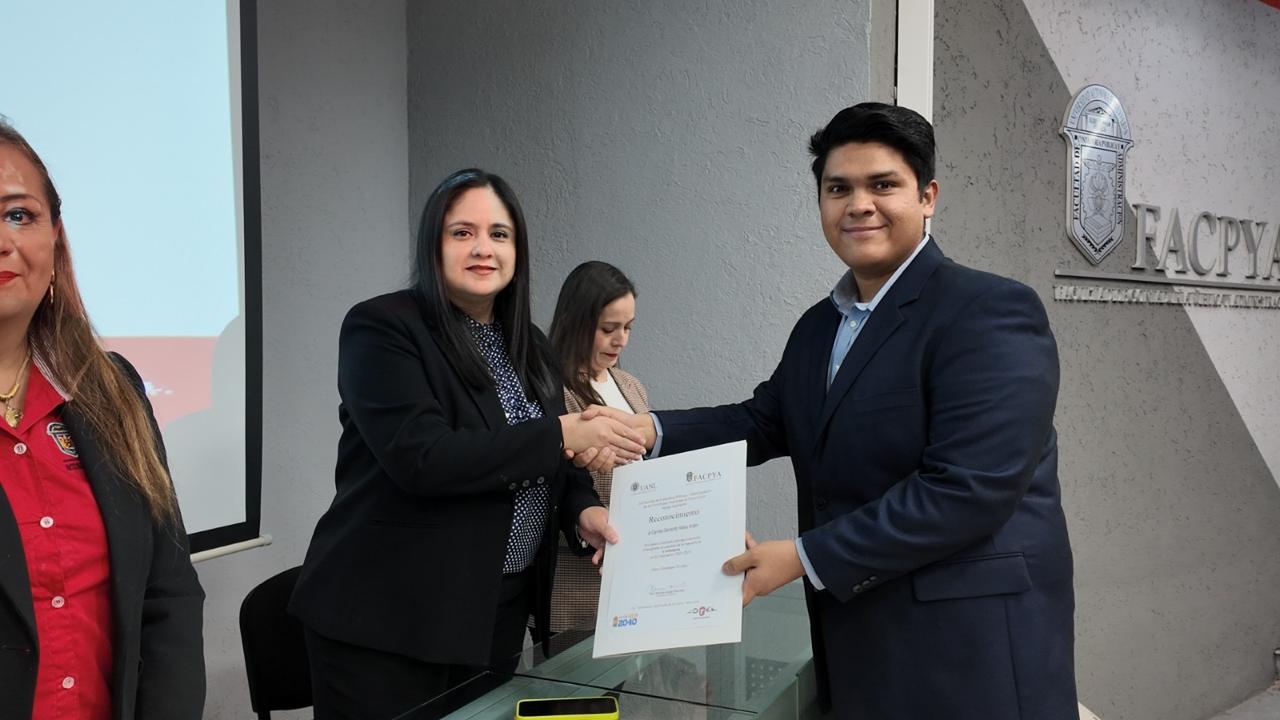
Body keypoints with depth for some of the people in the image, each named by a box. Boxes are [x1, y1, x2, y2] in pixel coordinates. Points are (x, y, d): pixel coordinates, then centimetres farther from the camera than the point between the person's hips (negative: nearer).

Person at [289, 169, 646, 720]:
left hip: (502, 608, 7)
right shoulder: (381, 328, -12)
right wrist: (561, 434, -22)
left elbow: (546, 462, 12)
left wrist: (582, 510, -10)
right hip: (388, 615, -6)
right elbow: (422, 458, -25)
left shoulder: (526, 344, 9)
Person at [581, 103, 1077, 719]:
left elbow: (969, 488, -23)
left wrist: (802, 557, -20)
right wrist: (648, 430, -6)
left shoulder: (990, 313, -16)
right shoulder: (820, 324, 11)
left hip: (971, 649, -7)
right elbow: (765, 421, 11)